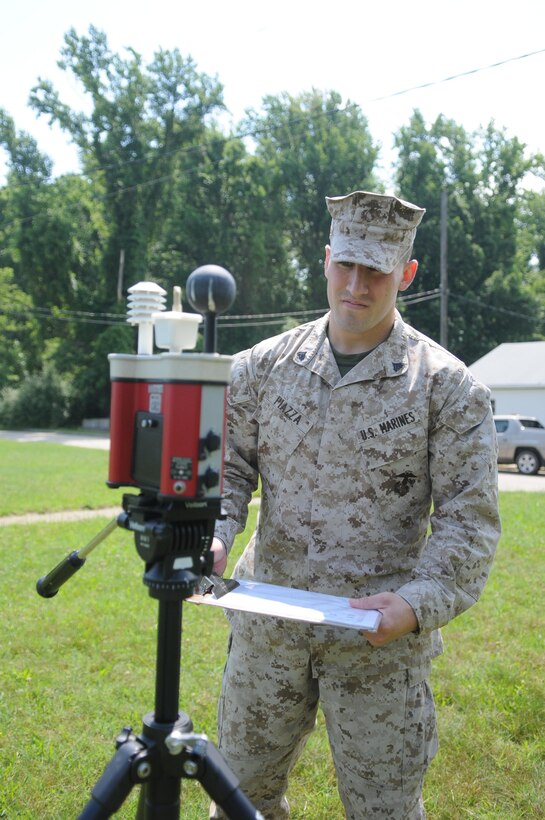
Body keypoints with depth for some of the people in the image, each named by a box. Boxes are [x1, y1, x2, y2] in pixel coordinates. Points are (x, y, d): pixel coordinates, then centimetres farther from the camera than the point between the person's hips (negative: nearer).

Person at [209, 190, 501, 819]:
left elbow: (469, 518, -8)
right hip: (267, 622, 3)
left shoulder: (448, 386, -6)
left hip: (380, 638, -2)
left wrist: (419, 603, -22)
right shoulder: (263, 366, 2)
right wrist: (213, 536, -14)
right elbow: (228, 465, 6)